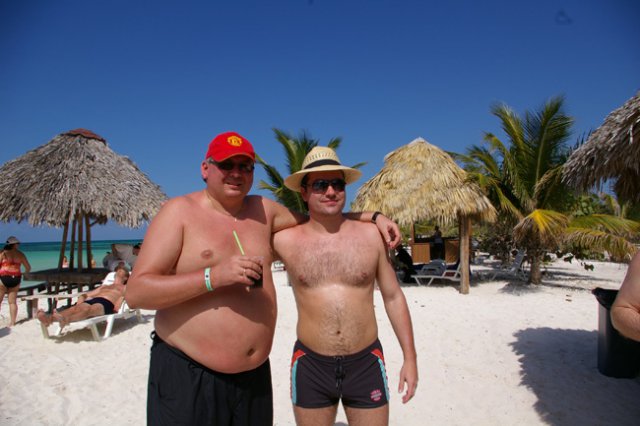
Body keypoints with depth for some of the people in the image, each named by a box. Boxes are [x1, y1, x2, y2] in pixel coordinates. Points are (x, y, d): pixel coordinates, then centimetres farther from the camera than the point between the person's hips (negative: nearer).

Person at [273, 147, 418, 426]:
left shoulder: (371, 234, -4)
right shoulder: (286, 240, -6)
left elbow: (393, 297, 4)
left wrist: (410, 357, 4)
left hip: (366, 364, 1)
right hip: (310, 366, 0)